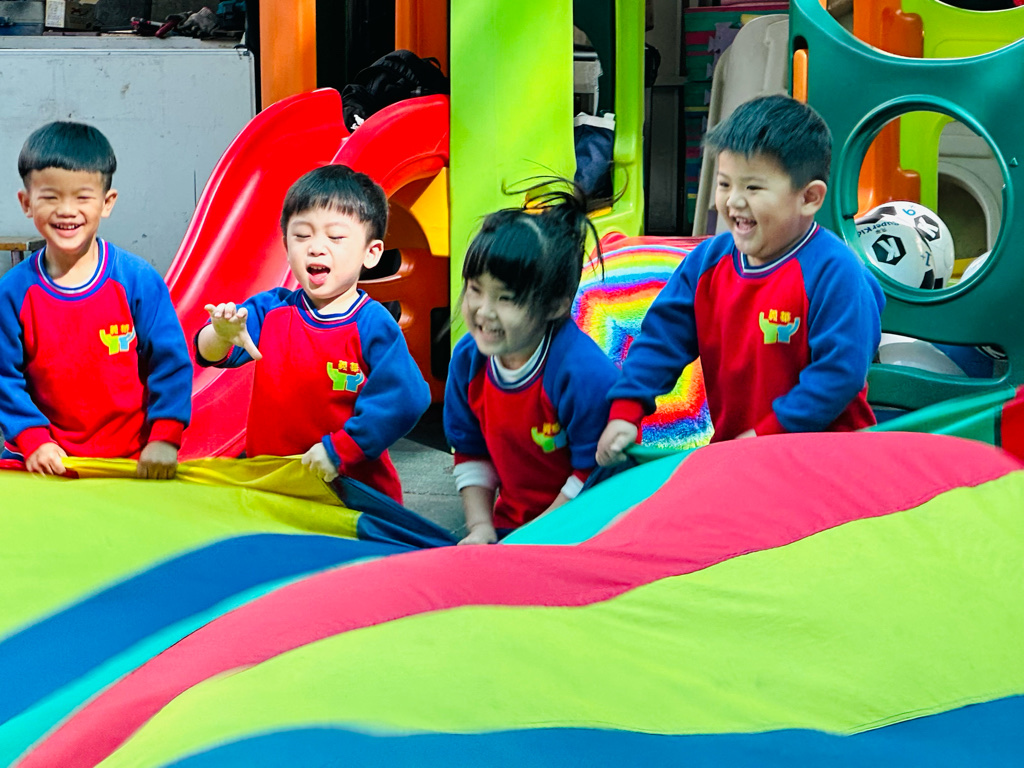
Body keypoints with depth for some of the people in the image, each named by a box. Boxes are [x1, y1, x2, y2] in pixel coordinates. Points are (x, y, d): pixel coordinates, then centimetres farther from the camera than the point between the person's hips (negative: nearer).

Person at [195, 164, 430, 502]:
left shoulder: (374, 325, -7)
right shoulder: (269, 310, 6)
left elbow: (403, 400, -16)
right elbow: (209, 353, -6)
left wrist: (338, 450, -17)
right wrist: (223, 335, -31)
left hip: (352, 485, -4)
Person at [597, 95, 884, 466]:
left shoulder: (833, 272, -15)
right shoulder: (708, 261, 7)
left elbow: (840, 370, -18)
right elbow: (663, 334, 10)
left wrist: (766, 435, -17)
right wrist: (625, 412, -1)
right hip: (728, 447, 6)